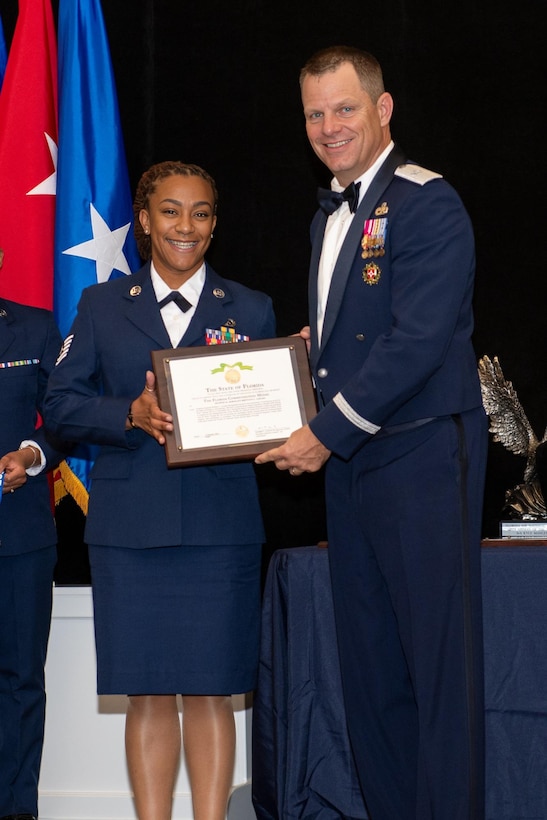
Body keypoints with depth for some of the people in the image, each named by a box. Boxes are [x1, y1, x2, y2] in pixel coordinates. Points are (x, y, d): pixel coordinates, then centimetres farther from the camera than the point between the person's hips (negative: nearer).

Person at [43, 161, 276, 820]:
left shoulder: (250, 310, 12)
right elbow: (61, 403, 4)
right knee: (148, 693, 3)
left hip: (219, 525, 0)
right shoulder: (101, 306, 12)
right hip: (129, 528, 0)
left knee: (209, 691, 0)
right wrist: (132, 414, -12)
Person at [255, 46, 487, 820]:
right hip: (349, 463, 9)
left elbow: (416, 343, -19)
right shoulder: (330, 216, 17)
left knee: (441, 660, -3)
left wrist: (326, 434, -15)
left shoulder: (427, 205, -11)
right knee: (369, 661, 12)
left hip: (422, 461, -9)